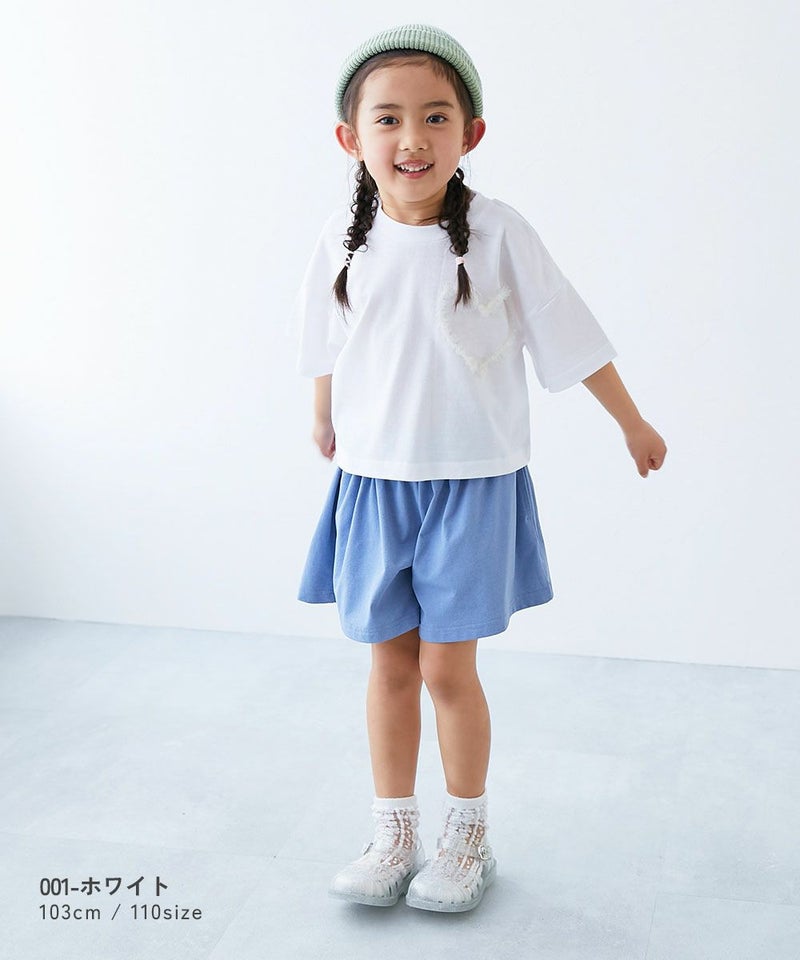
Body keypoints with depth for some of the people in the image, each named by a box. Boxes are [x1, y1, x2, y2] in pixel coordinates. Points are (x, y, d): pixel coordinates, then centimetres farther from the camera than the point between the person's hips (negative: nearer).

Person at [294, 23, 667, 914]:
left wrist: (634, 424, 7)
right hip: (372, 481, 3)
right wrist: (324, 422, 29)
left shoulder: (496, 233, -11)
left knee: (446, 667, 2)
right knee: (390, 662, 11)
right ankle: (394, 832, 27)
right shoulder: (343, 241, -2)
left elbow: (570, 336, -2)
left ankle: (468, 837, 23)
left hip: (471, 482, -3)